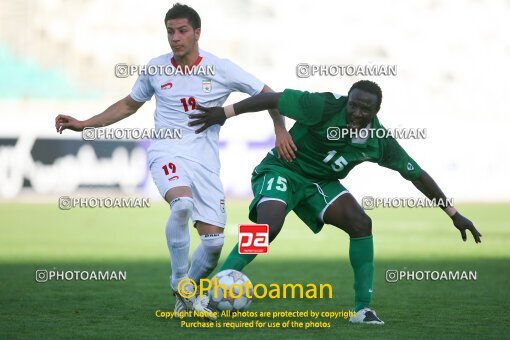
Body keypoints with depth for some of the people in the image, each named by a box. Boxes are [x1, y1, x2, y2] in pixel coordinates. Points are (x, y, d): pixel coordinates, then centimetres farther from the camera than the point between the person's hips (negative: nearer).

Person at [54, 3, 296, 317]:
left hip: (205, 161, 1)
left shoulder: (220, 69, -2)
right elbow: (129, 105, 21)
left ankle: (189, 293, 21)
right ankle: (180, 282, -18)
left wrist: (280, 129, -9)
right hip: (167, 153, -1)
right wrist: (83, 124, 15)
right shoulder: (156, 69, 5)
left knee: (214, 240, -7)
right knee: (182, 203, -34)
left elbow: (267, 95, 6)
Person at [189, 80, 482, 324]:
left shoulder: (380, 141, -11)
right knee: (268, 227, -31)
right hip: (281, 170, -5)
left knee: (361, 224, -15)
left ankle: (363, 309, -9)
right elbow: (273, 99, -22)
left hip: (321, 182, 5)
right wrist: (224, 113, -23)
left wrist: (454, 214, 2)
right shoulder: (325, 108, -27)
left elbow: (417, 175, -1)